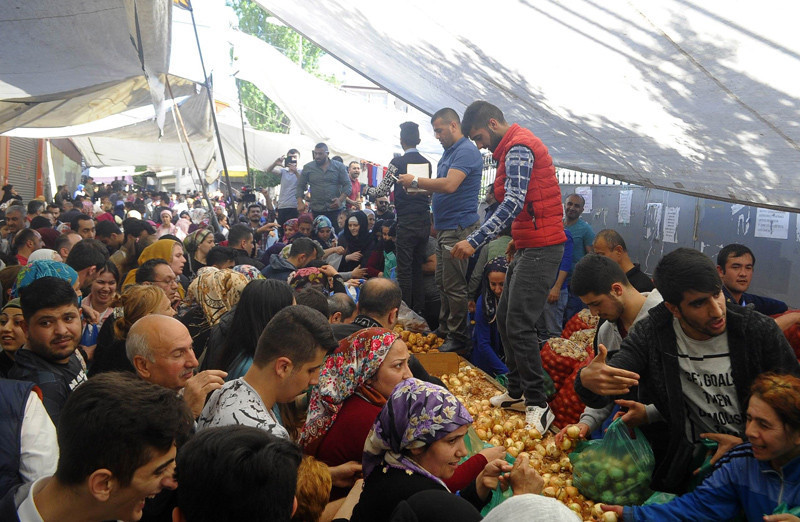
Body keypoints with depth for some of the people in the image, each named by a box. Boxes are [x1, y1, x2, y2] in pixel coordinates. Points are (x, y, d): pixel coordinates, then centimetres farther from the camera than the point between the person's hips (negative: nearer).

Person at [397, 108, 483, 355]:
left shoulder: (466, 151, -15)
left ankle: (459, 338, 4)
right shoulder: (449, 152, 18)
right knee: (442, 282, 17)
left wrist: (416, 181, -17)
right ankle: (444, 329, 29)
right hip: (444, 227, 11)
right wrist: (417, 187, 7)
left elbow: (449, 185, -27)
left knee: (454, 286, -5)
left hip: (459, 227, -10)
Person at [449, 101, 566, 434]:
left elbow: (512, 204, -25)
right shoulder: (514, 148, 19)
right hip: (528, 246, 11)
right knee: (505, 317, 13)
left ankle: (538, 404, -6)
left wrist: (475, 241, -27)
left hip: (540, 248, -11)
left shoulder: (518, 148, -14)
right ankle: (517, 393, 22)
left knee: (519, 325, -13)